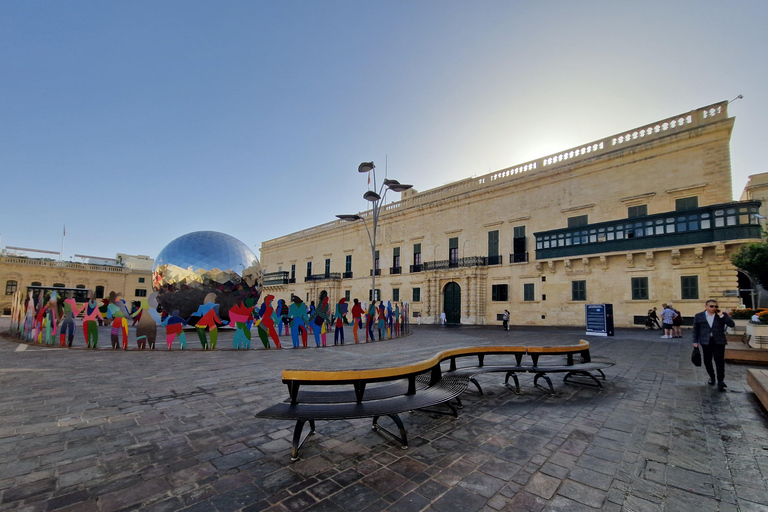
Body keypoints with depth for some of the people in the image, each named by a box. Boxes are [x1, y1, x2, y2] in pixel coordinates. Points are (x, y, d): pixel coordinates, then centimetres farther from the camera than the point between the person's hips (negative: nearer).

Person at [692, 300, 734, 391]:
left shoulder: (722, 315, 4)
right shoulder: (699, 316, 3)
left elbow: (732, 324, -8)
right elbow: (695, 329, 8)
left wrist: (722, 315, -14)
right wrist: (695, 341, 4)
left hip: (719, 341, -1)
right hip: (706, 342, 1)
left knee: (719, 360, -6)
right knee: (707, 361, 7)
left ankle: (720, 381, -1)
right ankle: (712, 377, 26)